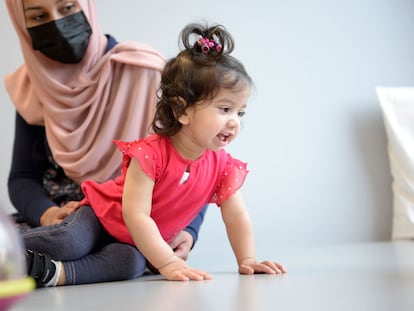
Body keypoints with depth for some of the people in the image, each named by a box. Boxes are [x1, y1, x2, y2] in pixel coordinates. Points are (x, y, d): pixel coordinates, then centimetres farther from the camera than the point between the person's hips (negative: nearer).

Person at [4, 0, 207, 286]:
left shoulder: (142, 72, -5)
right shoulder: (32, 88, 8)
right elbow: (22, 177, 10)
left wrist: (188, 228, -17)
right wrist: (46, 214, -13)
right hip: (62, 219, 3)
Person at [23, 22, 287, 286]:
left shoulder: (223, 165, -11)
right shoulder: (150, 153, -30)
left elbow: (237, 217, 0)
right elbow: (136, 215, -31)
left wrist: (247, 261, -7)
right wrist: (168, 263, -35)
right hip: (101, 218, -8)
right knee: (69, 244, -31)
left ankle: (58, 273, -6)